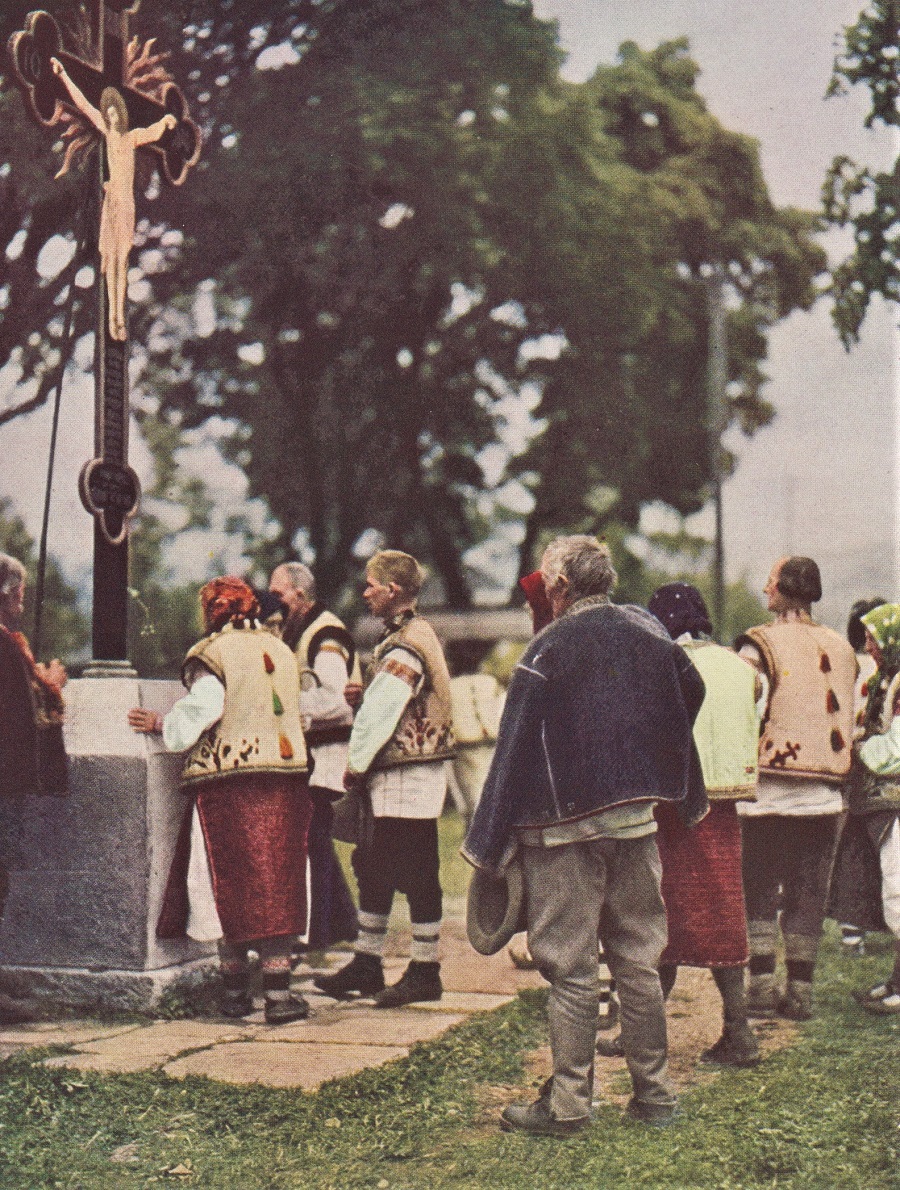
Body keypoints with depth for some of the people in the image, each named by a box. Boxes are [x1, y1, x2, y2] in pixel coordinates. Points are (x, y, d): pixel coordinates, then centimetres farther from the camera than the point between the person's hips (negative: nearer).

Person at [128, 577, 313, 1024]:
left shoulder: (212, 652, -4)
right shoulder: (281, 651, 13)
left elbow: (202, 709, -14)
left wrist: (161, 724, 1)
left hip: (228, 783, -4)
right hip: (283, 782, 4)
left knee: (231, 884, 4)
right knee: (275, 884, 4)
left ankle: (235, 991, 11)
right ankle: (278, 992, -2)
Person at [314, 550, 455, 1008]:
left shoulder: (404, 647, -18)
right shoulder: (416, 634, 15)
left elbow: (379, 714, -19)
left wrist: (356, 765, -7)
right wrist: (364, 767, 15)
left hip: (406, 778, -10)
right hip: (391, 779, 10)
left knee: (416, 876, -2)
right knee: (374, 869, 15)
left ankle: (424, 973, 6)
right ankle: (366, 965, 23)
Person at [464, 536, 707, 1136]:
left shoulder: (549, 649, -10)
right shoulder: (647, 629, 5)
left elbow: (515, 750, -10)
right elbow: (693, 692, 18)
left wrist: (488, 845, -5)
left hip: (566, 826, -5)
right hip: (637, 819, 5)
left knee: (571, 968, 0)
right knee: (639, 960, 12)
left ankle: (568, 1103, 5)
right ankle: (655, 1092, 17)